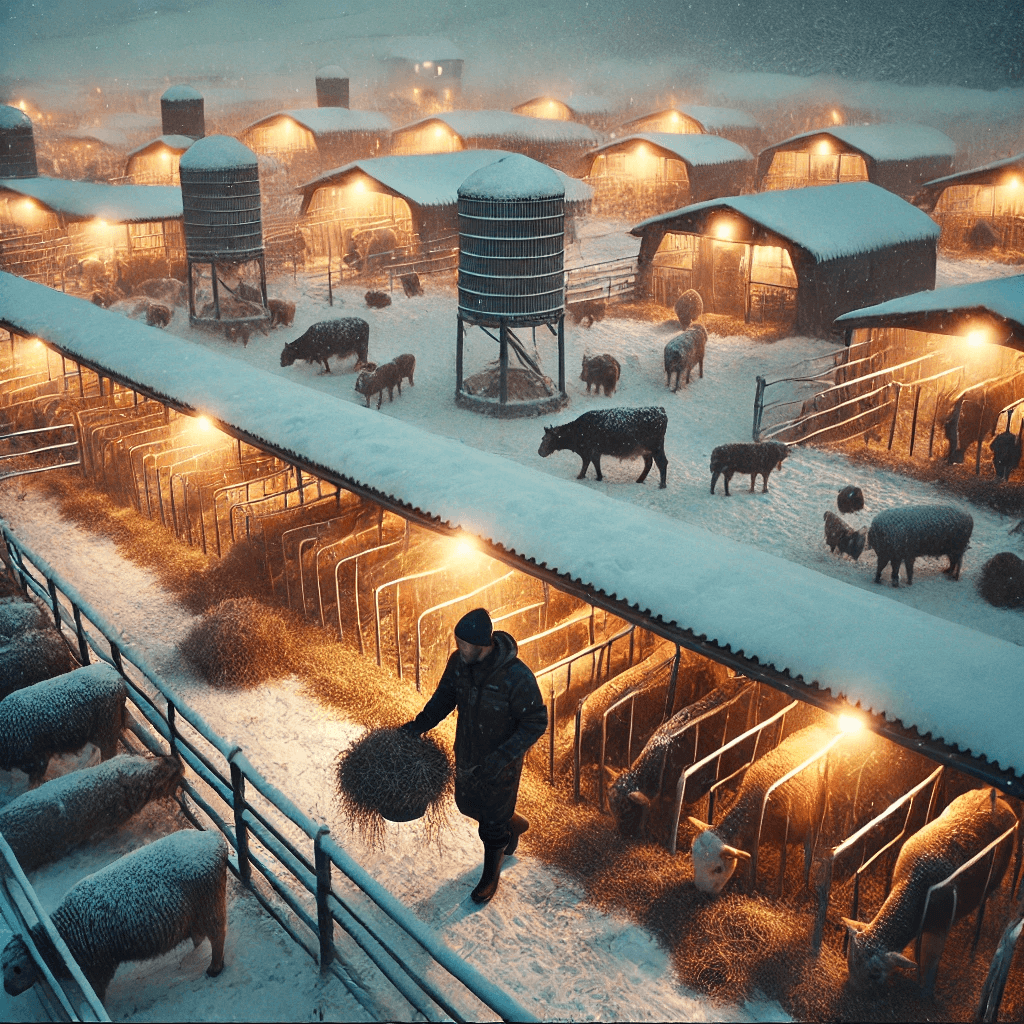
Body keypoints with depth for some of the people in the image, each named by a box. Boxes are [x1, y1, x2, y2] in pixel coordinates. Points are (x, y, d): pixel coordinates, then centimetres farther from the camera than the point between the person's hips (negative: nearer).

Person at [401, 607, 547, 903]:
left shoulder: (517, 677, -34)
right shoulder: (458, 661, -17)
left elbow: (536, 723, -24)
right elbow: (445, 696, 0)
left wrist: (501, 758, -31)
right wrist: (420, 723, -16)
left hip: (501, 765, -6)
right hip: (466, 756, 6)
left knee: (492, 822, 14)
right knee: (467, 804, 26)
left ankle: (491, 876, 43)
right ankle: (515, 824, 56)